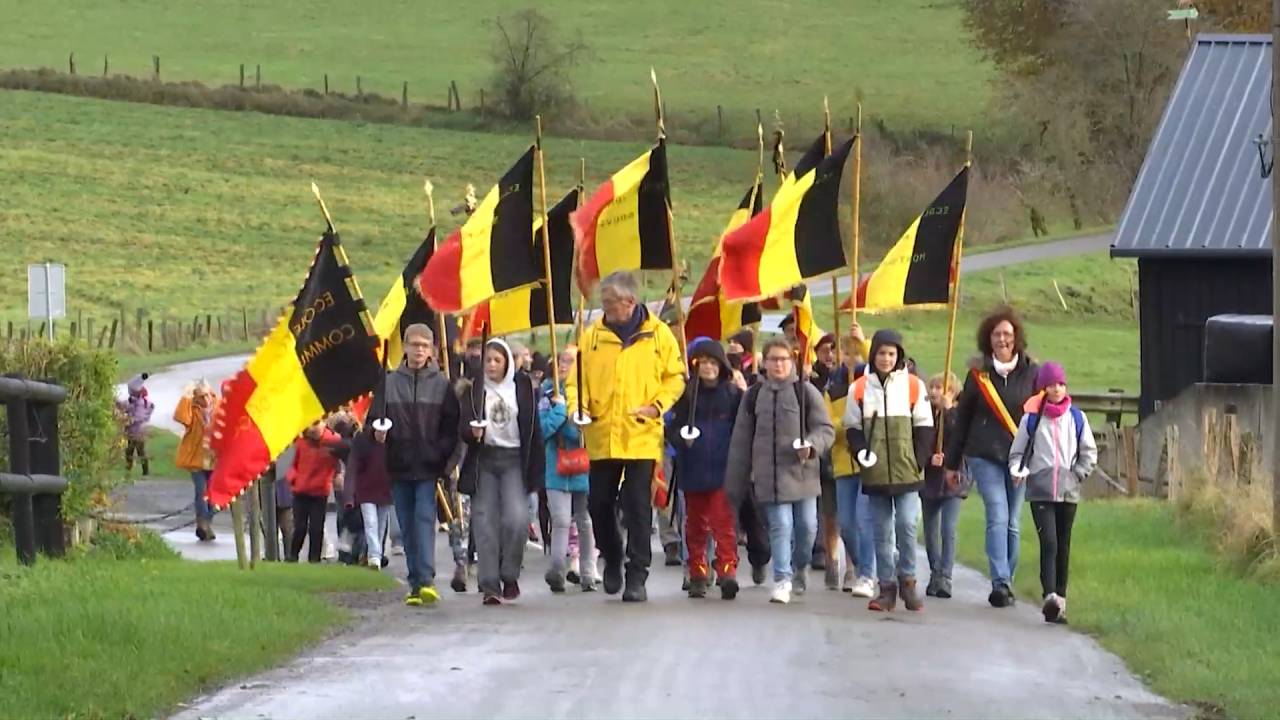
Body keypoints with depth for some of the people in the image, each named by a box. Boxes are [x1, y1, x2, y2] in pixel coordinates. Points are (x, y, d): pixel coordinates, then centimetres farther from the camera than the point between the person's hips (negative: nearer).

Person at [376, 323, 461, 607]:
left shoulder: (441, 384, 2)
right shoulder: (389, 383, 5)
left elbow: (452, 424, 3)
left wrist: (442, 453, -8)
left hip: (428, 466, -2)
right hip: (399, 466, 2)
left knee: (425, 519, -14)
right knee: (407, 526, 6)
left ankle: (426, 580, -21)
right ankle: (415, 583, 12)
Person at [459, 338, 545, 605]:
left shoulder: (522, 386, 4)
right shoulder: (475, 389, 5)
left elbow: (533, 428, 4)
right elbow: (463, 425, 3)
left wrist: (535, 467, -1)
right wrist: (472, 431, -21)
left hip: (514, 459, -1)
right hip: (484, 460, 1)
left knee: (516, 518, -15)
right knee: (485, 521, -4)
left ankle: (510, 575, 3)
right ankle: (490, 586, -1)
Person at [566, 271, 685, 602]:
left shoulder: (657, 334, 0)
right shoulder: (593, 335, 4)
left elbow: (675, 376, 5)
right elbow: (577, 377, 5)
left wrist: (657, 406, -10)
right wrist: (576, 405, -15)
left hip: (641, 436, -2)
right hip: (601, 435, 3)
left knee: (638, 507, -3)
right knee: (599, 503, 8)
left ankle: (637, 575, 2)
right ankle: (612, 559, 32)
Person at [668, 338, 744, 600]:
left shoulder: (733, 394, 1)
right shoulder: (687, 395, 4)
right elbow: (673, 428, 5)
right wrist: (681, 439, -16)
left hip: (722, 469, -2)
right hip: (693, 470, 2)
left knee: (723, 521, -12)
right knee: (695, 522, 10)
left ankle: (727, 571, -17)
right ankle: (697, 575, 17)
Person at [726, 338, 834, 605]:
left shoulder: (806, 392, 2)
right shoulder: (754, 396, 9)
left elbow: (826, 429, 1)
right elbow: (741, 440, 12)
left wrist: (812, 445, -21)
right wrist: (736, 482, 11)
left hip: (802, 471, 0)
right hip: (770, 475, 0)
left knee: (807, 525, 4)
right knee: (780, 526, -6)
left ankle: (798, 568, 29)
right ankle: (782, 580, -3)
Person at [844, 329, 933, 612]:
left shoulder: (914, 386, 2)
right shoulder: (860, 388, 5)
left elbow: (924, 427, 5)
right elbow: (853, 427, 9)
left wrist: (919, 461, -4)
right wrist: (861, 452, -8)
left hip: (906, 472, -2)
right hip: (875, 473, 2)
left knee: (906, 525, -11)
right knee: (881, 531, 5)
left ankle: (907, 581, 4)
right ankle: (887, 587, 11)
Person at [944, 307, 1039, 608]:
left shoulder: (1031, 372, 3)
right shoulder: (979, 373, 4)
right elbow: (962, 419, 9)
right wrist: (951, 462, 11)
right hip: (984, 456, -1)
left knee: (1013, 522, 5)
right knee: (998, 517, -14)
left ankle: (1005, 583, 16)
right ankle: (1001, 582, -19)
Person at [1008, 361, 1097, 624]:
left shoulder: (1076, 418, 7)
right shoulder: (1031, 419, 2)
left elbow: (1089, 452, 13)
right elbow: (1017, 452, 7)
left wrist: (1078, 474, 1)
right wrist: (1019, 470, -11)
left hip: (1069, 491, 3)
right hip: (1040, 491, -3)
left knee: (1063, 546, 8)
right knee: (1048, 542, -17)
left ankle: (1060, 598, 16)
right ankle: (1050, 597, -28)